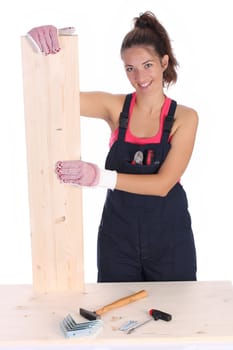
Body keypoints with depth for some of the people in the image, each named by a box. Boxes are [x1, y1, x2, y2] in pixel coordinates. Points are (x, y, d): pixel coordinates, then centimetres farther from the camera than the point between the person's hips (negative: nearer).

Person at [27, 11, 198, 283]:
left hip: (169, 237, -1)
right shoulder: (114, 106, -3)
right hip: (118, 235, 1)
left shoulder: (184, 117, -8)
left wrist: (100, 177, -30)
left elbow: (163, 183, -18)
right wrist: (41, 49, -31)